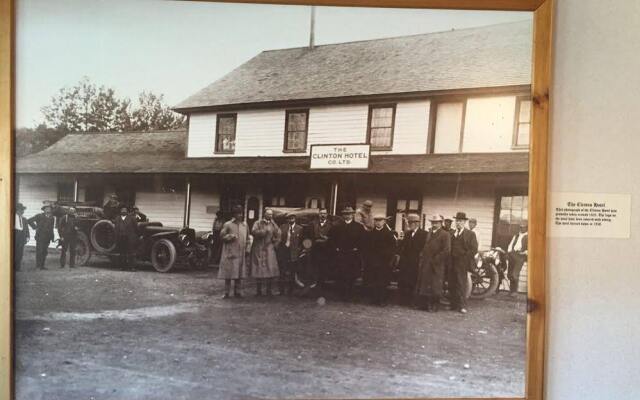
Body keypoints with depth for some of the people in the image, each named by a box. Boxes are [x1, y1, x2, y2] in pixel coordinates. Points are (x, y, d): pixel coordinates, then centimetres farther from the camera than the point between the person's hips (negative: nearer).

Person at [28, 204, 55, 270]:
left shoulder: (52, 218, 13)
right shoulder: (39, 216, -1)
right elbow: (29, 221, 0)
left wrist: (52, 237, 8)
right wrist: (35, 227, -3)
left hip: (47, 238, 4)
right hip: (40, 237, -4)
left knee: (45, 252, 3)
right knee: (39, 251, -7)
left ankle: (42, 265, 8)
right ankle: (38, 265, -3)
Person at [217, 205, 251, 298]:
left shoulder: (245, 225, 11)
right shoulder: (227, 225, -2)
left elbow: (248, 239, 16)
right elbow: (222, 237, -1)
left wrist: (247, 250, 9)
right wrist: (230, 237, -16)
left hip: (241, 254, 4)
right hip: (230, 253, -4)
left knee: (240, 274, 7)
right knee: (228, 273, -2)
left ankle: (237, 291, 17)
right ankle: (226, 292, 6)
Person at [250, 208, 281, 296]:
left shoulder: (273, 225, 13)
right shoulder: (258, 223, 4)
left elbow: (278, 236, 14)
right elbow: (253, 232, -12)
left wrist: (275, 244, 2)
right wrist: (264, 231, -16)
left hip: (269, 250, 2)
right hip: (259, 250, -2)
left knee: (271, 270, -4)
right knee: (259, 270, -3)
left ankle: (269, 290, 3)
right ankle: (258, 291, 5)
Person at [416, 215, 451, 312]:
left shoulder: (445, 235, -5)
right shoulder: (428, 233, 17)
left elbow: (446, 250, -13)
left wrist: (434, 260, -14)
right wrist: (423, 259, 8)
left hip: (437, 265, -6)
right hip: (426, 264, 6)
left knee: (435, 287, -1)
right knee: (424, 285, 6)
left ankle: (434, 306, 9)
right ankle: (426, 304, 15)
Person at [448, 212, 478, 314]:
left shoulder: (470, 234, 3)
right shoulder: (451, 233, 15)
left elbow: (474, 249, -4)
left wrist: (465, 258, -11)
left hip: (462, 264, -4)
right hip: (451, 263, 4)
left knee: (461, 284, -4)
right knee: (451, 285, 4)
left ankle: (462, 306, 1)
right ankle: (453, 304, 12)